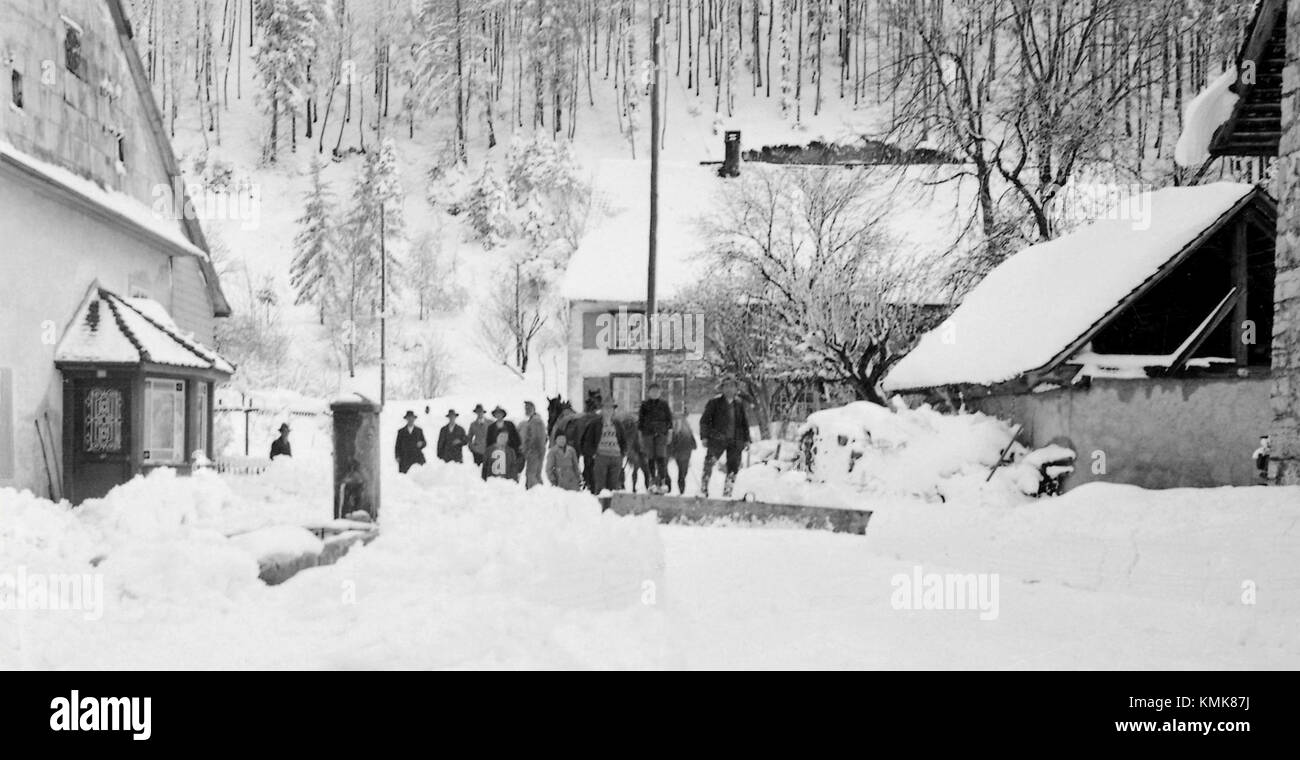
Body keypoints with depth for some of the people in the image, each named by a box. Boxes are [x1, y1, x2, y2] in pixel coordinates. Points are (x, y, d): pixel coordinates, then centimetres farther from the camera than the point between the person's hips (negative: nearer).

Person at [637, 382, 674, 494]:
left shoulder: (664, 404, 7)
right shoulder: (644, 404, 6)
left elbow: (669, 418, 10)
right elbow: (640, 419, 8)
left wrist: (669, 429, 3)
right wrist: (640, 430, 4)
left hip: (661, 434, -1)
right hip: (648, 433, 1)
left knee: (661, 457, -10)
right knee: (650, 458, 2)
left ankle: (662, 481, -8)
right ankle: (652, 481, 9)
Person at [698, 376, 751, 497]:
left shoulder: (739, 403, 13)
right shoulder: (714, 402, 1)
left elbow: (744, 423, 20)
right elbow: (705, 420, 0)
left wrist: (746, 439, 15)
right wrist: (704, 437, -7)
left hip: (735, 441, 4)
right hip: (717, 439, -4)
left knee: (733, 467, 3)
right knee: (709, 463, -13)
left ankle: (727, 492, 12)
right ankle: (703, 489, -3)